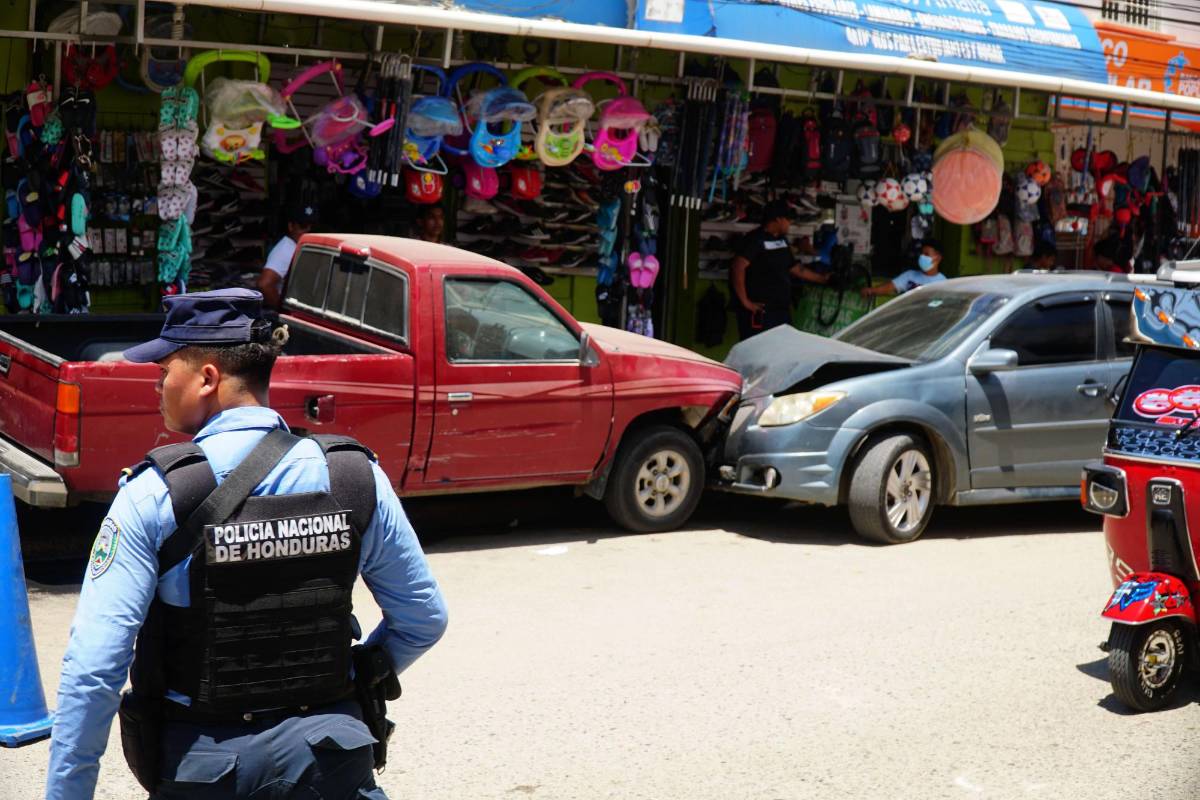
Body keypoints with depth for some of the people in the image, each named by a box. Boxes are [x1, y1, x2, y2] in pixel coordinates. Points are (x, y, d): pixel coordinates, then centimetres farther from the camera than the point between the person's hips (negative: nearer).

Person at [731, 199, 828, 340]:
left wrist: (823, 279, 30)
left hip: (781, 310, 9)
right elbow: (738, 268, -22)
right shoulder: (755, 239, -12)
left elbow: (795, 268, 26)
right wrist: (745, 302, -22)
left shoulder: (782, 240, 16)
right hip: (760, 312, -9)